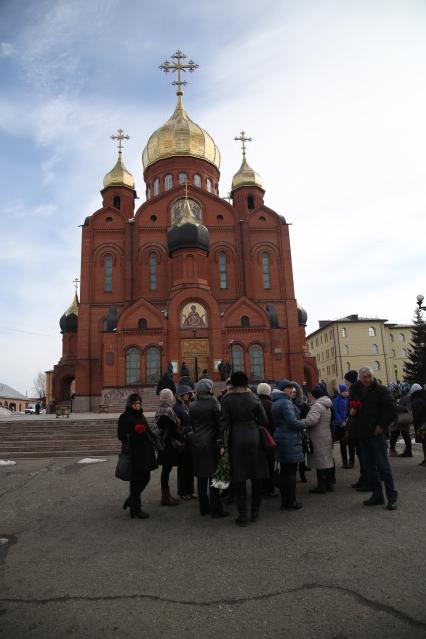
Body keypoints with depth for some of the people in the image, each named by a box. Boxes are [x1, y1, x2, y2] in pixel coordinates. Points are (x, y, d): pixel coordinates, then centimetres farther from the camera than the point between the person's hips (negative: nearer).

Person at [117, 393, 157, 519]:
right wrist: (135, 434, -27)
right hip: (134, 454, -8)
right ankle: (135, 509, 10)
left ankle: (131, 500, 32)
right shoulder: (125, 417, -8)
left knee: (145, 478, 14)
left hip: (145, 452, 8)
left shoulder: (141, 416, 17)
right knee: (136, 480, -1)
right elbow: (121, 435, -14)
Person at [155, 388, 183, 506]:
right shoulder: (168, 411, -19)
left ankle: (165, 495, 25)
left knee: (166, 469, 15)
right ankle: (166, 497, 6)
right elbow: (174, 429, -19)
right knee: (167, 469, -2)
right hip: (170, 444, -9)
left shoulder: (159, 410, 10)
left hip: (163, 442, 9)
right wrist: (181, 440, -6)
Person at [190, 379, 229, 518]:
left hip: (197, 444, 5)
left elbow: (192, 424, 8)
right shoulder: (213, 403, -10)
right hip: (211, 443, -5)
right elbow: (220, 424, -12)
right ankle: (215, 510, 7)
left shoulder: (192, 406, 3)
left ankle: (203, 508, 22)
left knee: (201, 478, 13)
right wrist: (221, 443, -9)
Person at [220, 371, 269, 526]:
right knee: (257, 477, 13)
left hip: (236, 440, -2)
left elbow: (224, 423, -10)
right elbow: (264, 421, 1)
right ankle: (255, 512, 22)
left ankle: (242, 515, 9)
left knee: (239, 479, 5)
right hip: (253, 438, 2)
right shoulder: (253, 398, 0)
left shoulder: (227, 399, -6)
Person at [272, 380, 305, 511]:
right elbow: (292, 422, -20)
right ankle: (290, 503, 5)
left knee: (284, 472, 15)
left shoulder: (275, 403, 14)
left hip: (281, 439, 10)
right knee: (291, 473, -2)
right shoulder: (285, 402, -16)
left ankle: (285, 501, 24)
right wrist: (304, 424, -2)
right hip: (290, 441, -10)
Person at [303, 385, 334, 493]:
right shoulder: (327, 406, 15)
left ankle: (321, 487, 5)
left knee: (320, 462, -2)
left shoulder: (317, 405, -16)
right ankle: (329, 485, 23)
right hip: (327, 436, 9)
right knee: (327, 460, 14)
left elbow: (312, 420, -30)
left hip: (318, 439, -9)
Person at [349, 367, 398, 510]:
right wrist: (351, 410, -1)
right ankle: (377, 495, 22)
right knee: (370, 466, 12)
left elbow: (391, 408, -12)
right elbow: (351, 405, 21)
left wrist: (382, 425, -14)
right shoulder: (355, 390, 8)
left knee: (383, 466, -5)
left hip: (377, 433, -6)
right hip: (362, 434, 6)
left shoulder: (381, 390, -8)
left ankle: (392, 497, 6)